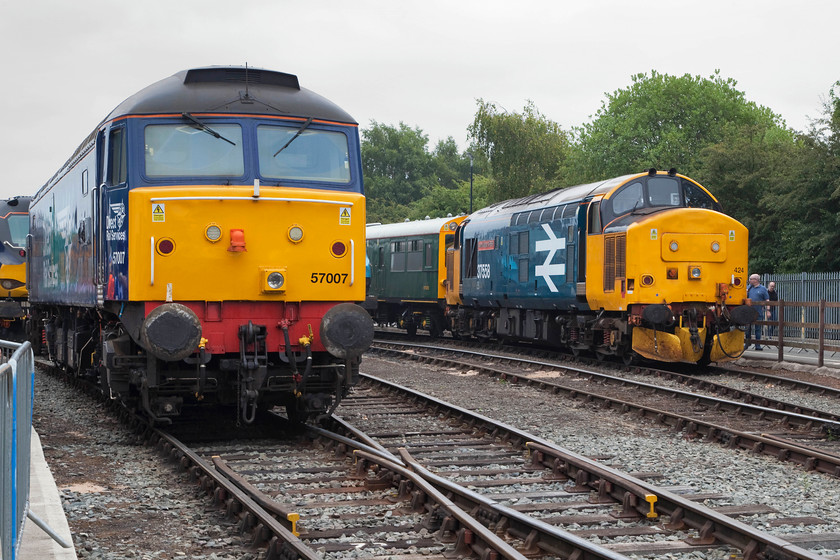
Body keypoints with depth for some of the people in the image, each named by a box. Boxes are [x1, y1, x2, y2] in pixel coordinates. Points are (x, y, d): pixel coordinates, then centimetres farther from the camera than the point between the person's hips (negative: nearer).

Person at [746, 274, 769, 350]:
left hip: (758, 312, -3)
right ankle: (747, 343, 14)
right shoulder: (749, 288, 13)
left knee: (758, 328, 2)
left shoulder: (763, 289, 2)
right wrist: (746, 293, -2)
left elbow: (767, 300, 1)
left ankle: (758, 345, 7)